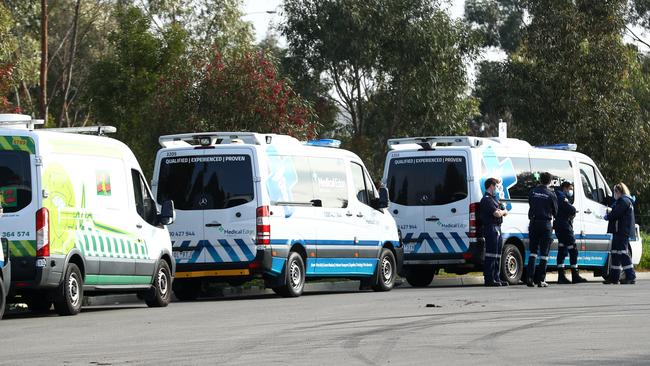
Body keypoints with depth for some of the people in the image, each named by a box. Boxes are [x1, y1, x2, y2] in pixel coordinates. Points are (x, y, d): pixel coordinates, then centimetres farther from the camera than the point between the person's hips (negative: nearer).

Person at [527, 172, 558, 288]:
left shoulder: (533, 192, 3)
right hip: (546, 224, -3)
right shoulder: (551, 194, -6)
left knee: (533, 251, 12)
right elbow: (555, 212, 3)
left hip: (533, 223, 3)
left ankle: (529, 277, 2)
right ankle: (540, 280, -1)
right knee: (544, 253, 2)